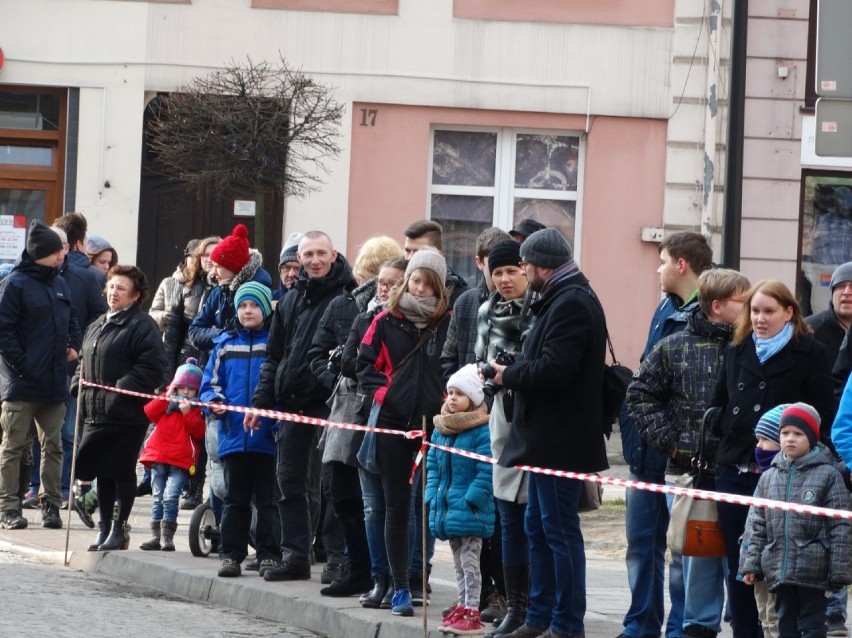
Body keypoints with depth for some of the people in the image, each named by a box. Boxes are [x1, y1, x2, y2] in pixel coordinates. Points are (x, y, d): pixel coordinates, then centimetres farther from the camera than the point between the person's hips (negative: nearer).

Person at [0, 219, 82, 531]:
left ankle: (51, 503, 13)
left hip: (54, 382, 6)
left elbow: (71, 319, 25)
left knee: (53, 446, 8)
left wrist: (74, 345, 8)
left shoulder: (60, 284, 12)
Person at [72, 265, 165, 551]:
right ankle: (104, 527, 20)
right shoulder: (97, 326, 19)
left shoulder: (142, 326, -9)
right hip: (96, 410, 8)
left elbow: (151, 368, -17)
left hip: (126, 414, -8)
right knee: (102, 472, 11)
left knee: (122, 471, -1)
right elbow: (84, 362, 27)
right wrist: (78, 387, 9)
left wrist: (122, 390, -22)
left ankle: (119, 528, 7)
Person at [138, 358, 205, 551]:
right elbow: (149, 413, 0)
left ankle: (167, 537, -12)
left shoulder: (197, 409, 5)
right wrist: (167, 397, -5)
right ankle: (156, 535, 10)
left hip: (181, 462, -4)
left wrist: (187, 413, -17)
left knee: (170, 497, -15)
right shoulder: (165, 403, 15)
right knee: (157, 497, 6)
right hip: (158, 457, 4)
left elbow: (200, 432, -8)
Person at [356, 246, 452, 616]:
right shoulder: (387, 322, 4)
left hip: (433, 424, -2)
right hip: (393, 423, 2)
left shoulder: (449, 323, -1)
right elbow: (366, 363, 11)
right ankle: (400, 586, 9)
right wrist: (379, 393, -3)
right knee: (396, 507, 5)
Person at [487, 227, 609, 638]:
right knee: (538, 528, 15)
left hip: (560, 440, -11)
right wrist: (512, 370, 4)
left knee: (559, 530, -6)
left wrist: (508, 376, -11)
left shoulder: (571, 304, -17)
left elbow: (553, 369, -25)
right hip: (549, 437, 11)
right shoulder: (563, 299, 16)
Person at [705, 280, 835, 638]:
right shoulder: (737, 352, 15)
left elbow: (821, 420, -4)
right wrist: (725, 424, 2)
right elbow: (716, 407, 21)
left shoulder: (810, 354, -1)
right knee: (738, 567, 7)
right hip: (734, 471, 5)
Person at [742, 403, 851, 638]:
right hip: (779, 571, 5)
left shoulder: (827, 475, -3)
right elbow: (759, 527, 16)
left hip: (814, 572, -5)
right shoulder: (769, 478, 11)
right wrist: (752, 565, 9)